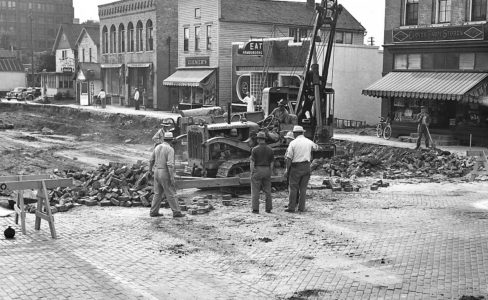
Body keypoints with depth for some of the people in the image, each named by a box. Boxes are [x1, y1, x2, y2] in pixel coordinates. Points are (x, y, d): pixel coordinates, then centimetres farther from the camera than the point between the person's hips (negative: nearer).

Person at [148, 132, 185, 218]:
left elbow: (151, 160, 16)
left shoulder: (157, 147, 6)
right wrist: (172, 178, -22)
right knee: (171, 194, 0)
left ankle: (153, 212, 12)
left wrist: (150, 170, 34)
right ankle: (176, 212, 5)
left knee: (158, 193, 13)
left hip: (157, 172, 7)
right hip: (165, 174, -7)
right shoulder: (170, 149, -16)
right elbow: (170, 164, -24)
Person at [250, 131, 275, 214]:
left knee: (255, 191, 1)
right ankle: (268, 208, 13)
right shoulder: (270, 149, 4)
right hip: (267, 170, 4)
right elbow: (272, 162, 5)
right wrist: (270, 172, 12)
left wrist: (252, 172, -6)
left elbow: (252, 162, -11)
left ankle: (255, 209, -3)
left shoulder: (255, 149, -8)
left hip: (257, 170, -4)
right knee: (267, 191, 11)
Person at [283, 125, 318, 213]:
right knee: (303, 188, 8)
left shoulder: (293, 143, -6)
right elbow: (316, 147, 29)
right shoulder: (309, 142, 5)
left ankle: (291, 207, 1)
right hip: (306, 166, 4)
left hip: (296, 167, -4)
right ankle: (301, 207, 8)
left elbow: (289, 158, -9)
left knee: (293, 188, 2)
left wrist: (287, 170, -5)